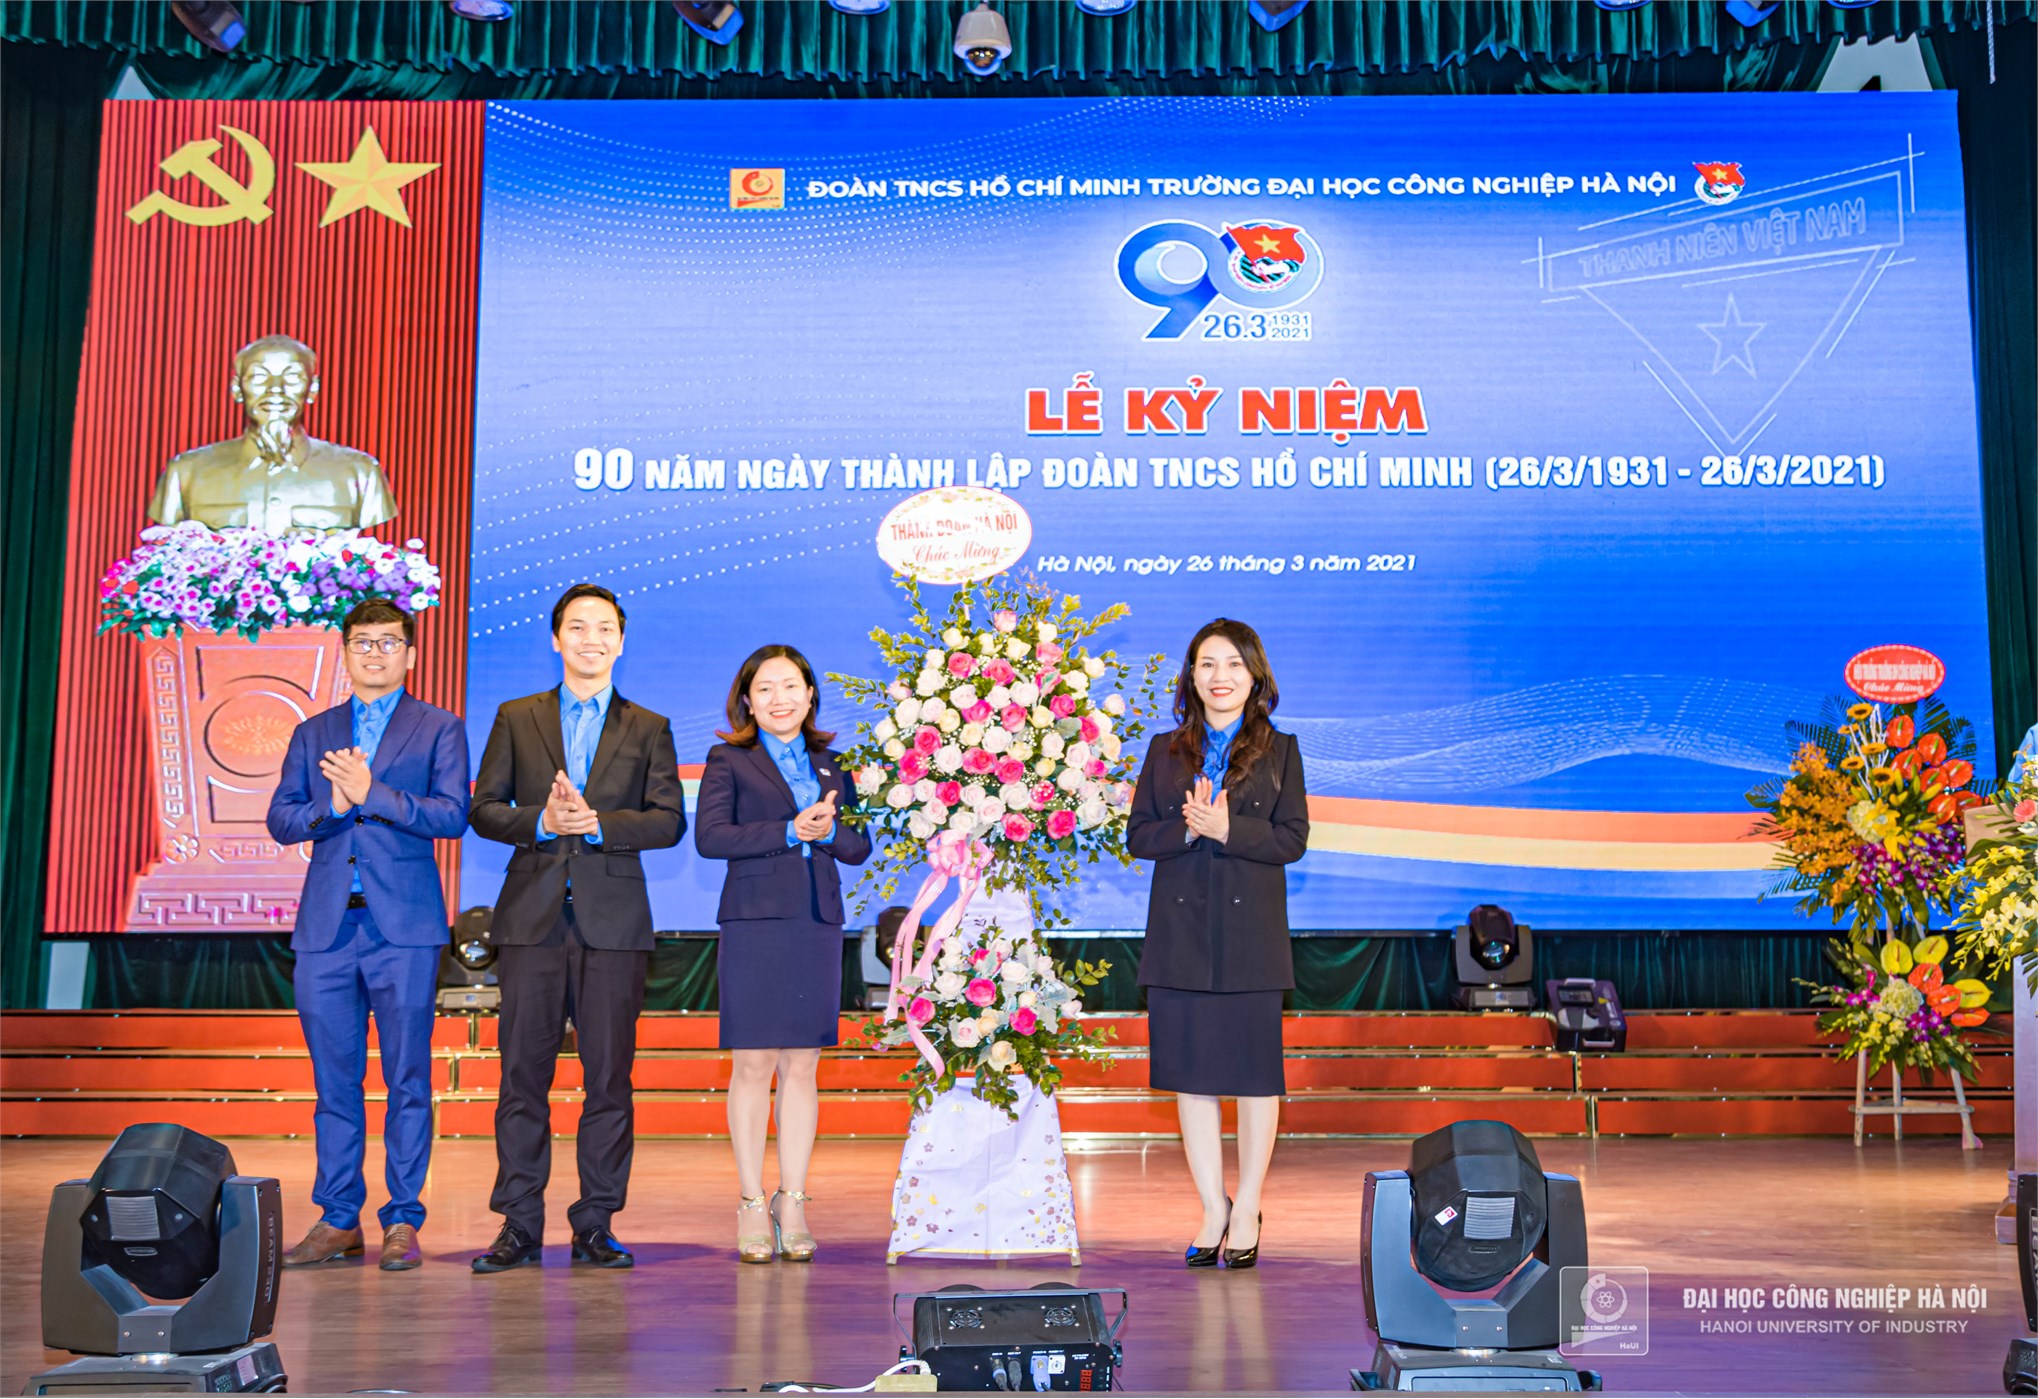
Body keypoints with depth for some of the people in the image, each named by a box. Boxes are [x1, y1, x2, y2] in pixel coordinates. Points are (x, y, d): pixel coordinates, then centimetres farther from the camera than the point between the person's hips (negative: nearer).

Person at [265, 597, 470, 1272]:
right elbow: (280, 820, 9)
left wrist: (370, 794, -12)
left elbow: (452, 813, -6)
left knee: (407, 1078, -2)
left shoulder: (440, 728, 8)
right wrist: (332, 805, -10)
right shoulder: (312, 734, 17)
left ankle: (402, 1222, 6)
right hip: (326, 926, 3)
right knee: (334, 1081, 6)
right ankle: (338, 1221, 14)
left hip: (404, 925, -3)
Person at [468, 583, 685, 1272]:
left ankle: (595, 1226, 8)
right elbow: (484, 809, 6)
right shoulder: (516, 719, 13)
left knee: (610, 1078, 0)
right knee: (523, 1076, 1)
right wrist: (541, 822, -12)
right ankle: (519, 1226, 8)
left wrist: (595, 823, -13)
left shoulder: (649, 729, 12)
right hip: (532, 918, 0)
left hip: (613, 921, 0)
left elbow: (669, 821, 1)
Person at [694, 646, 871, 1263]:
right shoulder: (729, 760, 5)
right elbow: (709, 835, -9)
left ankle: (792, 1203, 10)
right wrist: (790, 830, -13)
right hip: (755, 922, -3)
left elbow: (860, 846, 12)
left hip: (818, 924, 3)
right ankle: (752, 1205, 6)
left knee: (802, 1067, 4)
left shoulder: (830, 763, 15)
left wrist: (829, 829, -10)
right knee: (752, 1066, -2)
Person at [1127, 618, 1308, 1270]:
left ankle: (1247, 1212, 16)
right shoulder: (1166, 751, 11)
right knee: (1191, 1074, 5)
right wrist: (1187, 828, -14)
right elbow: (1137, 834, 5)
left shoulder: (1279, 750, 5)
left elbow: (1293, 838, -4)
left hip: (1251, 930, -2)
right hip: (1180, 931, 2)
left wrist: (1227, 829, -17)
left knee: (1255, 1074, 3)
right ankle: (1213, 1208, 17)